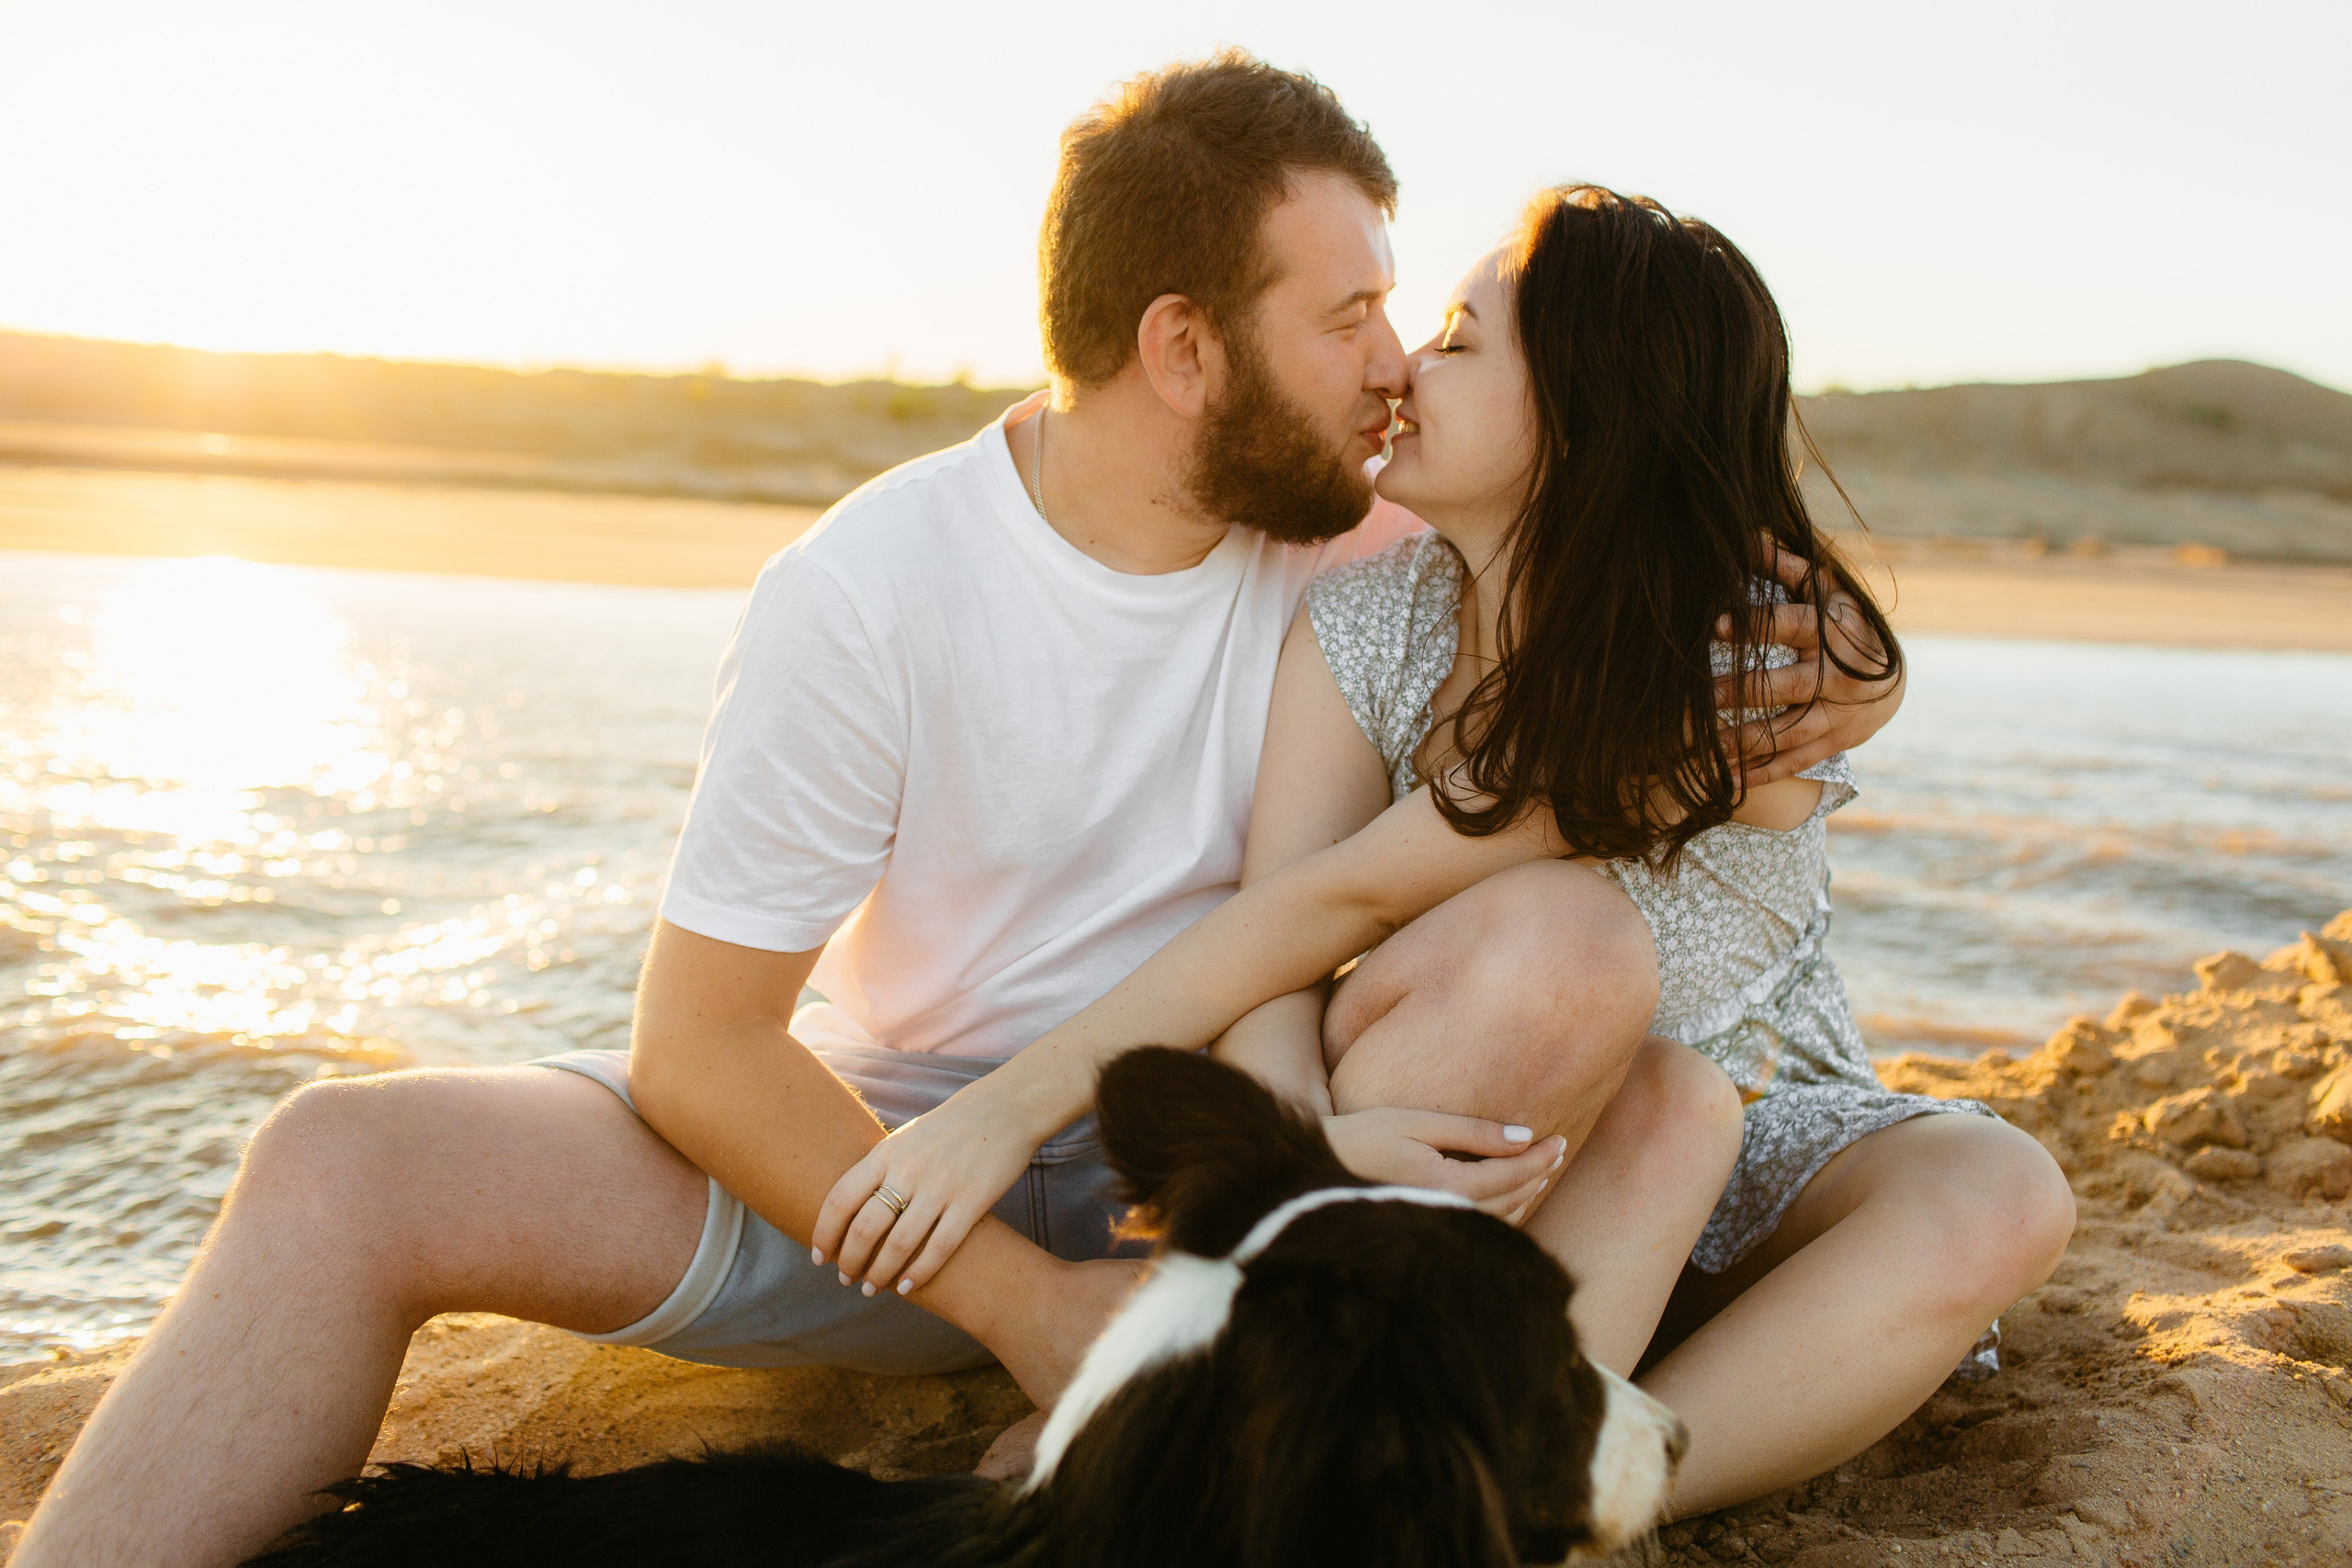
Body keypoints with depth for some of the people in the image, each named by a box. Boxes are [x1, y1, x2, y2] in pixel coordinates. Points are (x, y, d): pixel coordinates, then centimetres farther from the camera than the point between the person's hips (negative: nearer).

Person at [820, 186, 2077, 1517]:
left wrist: (1019, 1098, -29)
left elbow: (1343, 899, -28)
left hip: (1742, 1139, 0)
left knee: (2002, 1201, -31)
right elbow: (1276, 977, -22)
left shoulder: (1758, 658, -22)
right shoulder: (1363, 624, -10)